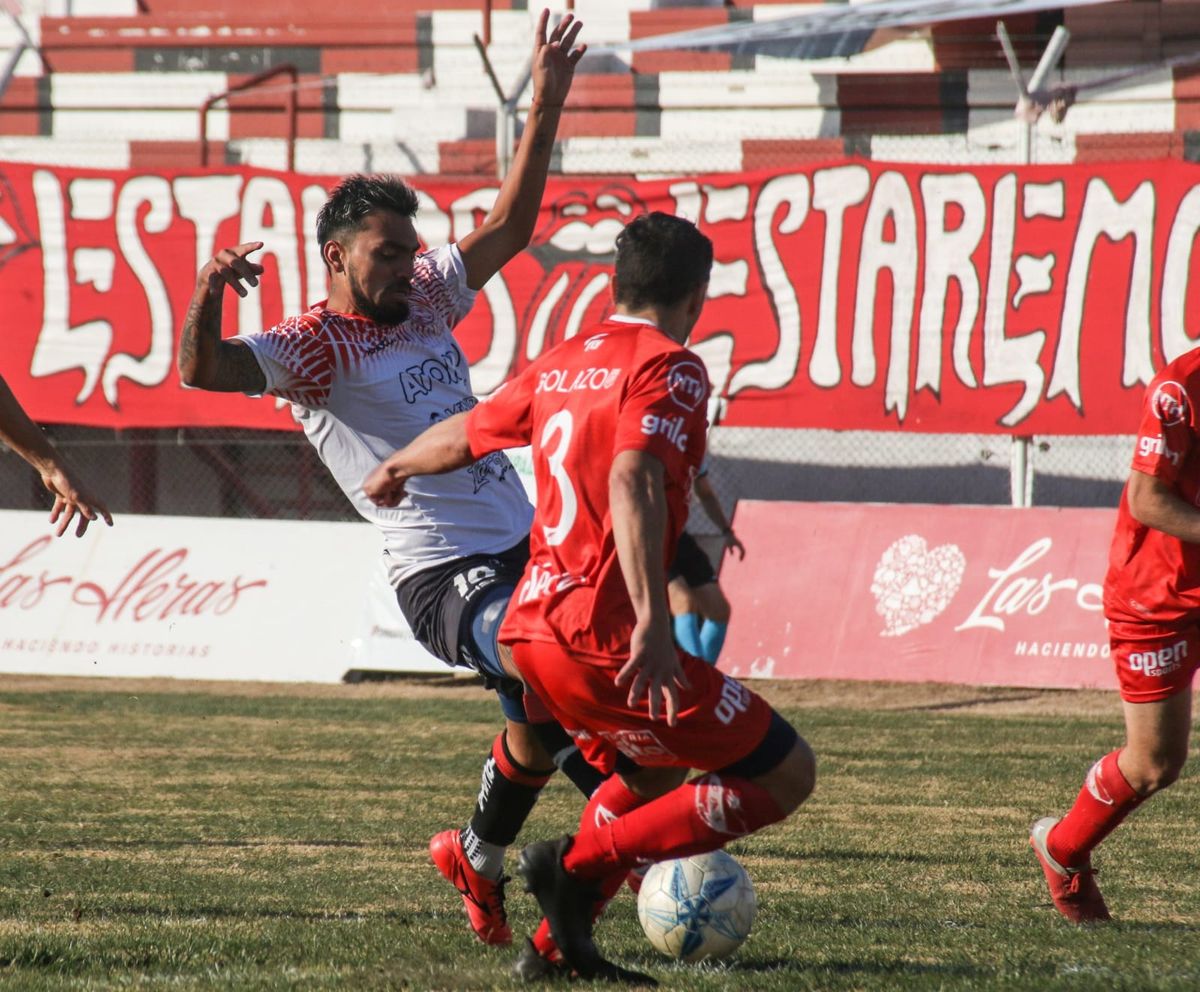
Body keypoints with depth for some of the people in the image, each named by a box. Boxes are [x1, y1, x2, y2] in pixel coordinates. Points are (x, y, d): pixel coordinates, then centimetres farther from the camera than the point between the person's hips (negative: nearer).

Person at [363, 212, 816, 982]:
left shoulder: (562, 364, 16)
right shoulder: (671, 368, -8)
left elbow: (462, 435, 31)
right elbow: (632, 480, -25)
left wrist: (394, 470, 53)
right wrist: (653, 622, -33)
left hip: (531, 624, 9)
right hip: (603, 636, -9)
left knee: (648, 775, 33)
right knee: (786, 774, -4)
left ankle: (560, 942, 26)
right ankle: (580, 864, -7)